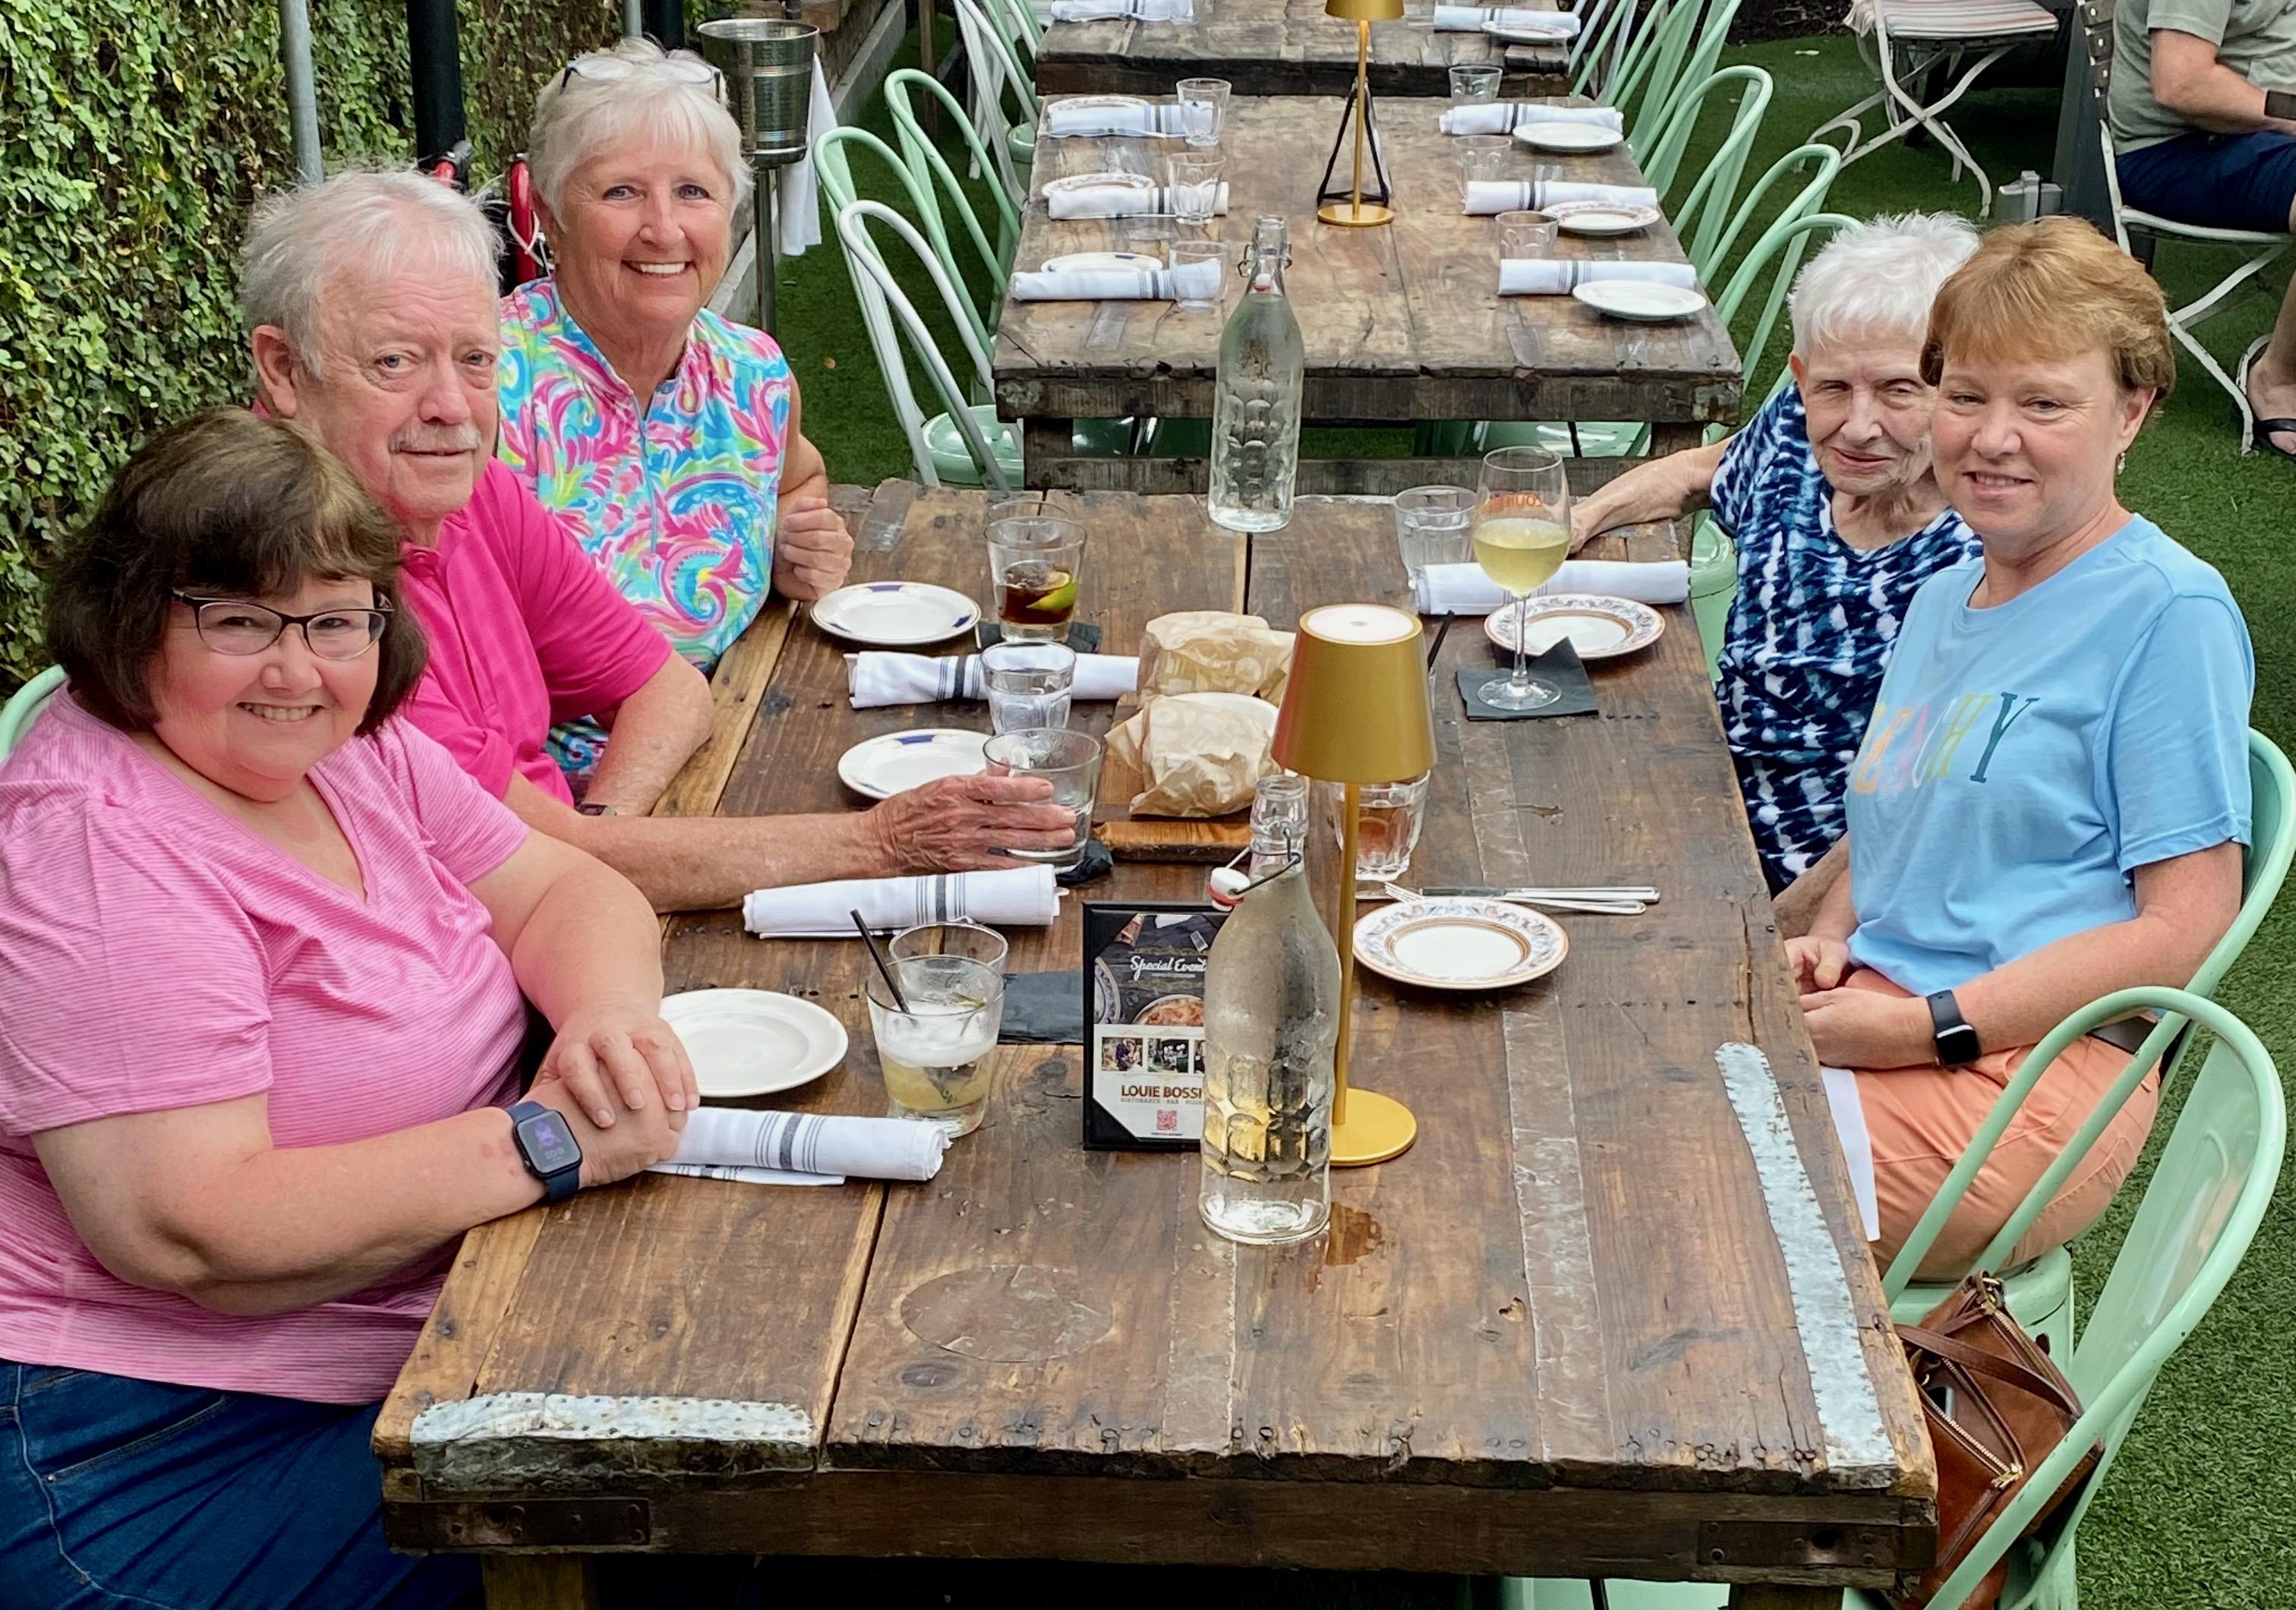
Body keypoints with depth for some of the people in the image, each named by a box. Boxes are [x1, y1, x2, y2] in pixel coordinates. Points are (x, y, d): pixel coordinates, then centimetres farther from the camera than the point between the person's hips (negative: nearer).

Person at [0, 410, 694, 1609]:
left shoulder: (346, 746, 6)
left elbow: (567, 890, 6)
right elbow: (186, 1231, -27)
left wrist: (608, 1018, -18)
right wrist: (547, 1140, -27)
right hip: (166, 1455, -8)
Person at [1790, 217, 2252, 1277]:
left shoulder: (2170, 611, -8)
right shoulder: (1941, 600, 18)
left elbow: (2183, 925, -13)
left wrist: (1929, 1026, -16)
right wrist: (1826, 941, 6)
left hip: (2025, 1071, -7)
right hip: (1865, 1009, 8)